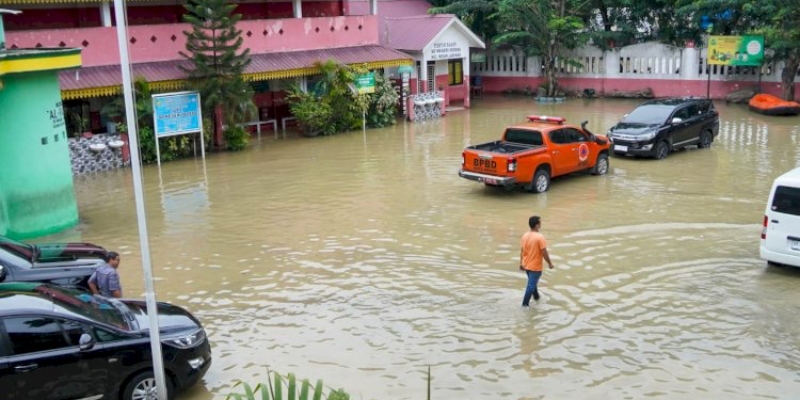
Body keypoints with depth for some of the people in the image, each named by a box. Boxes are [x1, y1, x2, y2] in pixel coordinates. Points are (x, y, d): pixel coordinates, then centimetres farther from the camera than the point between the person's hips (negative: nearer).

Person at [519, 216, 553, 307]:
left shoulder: (525, 235, -1)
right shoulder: (540, 237, -22)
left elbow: (521, 251, 5)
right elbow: (544, 252, -20)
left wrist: (521, 263, 14)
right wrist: (550, 263, -6)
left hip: (526, 265, 7)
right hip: (535, 266, -7)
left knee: (532, 282, 26)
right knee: (531, 285, 1)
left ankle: (536, 297, 45)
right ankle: (525, 304, 3)